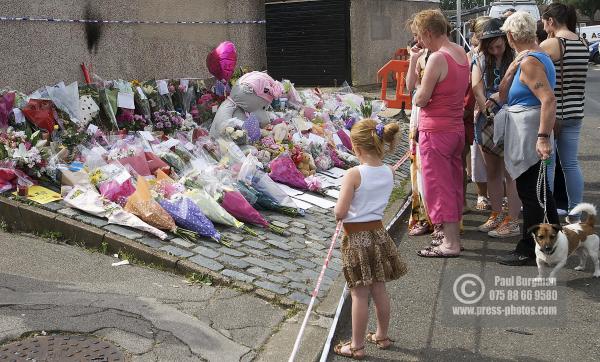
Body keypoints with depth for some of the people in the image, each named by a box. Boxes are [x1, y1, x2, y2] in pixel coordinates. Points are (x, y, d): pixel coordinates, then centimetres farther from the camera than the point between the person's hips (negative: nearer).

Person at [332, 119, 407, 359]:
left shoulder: (354, 174, -21)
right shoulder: (389, 172, -3)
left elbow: (340, 213, -20)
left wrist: (338, 209, 0)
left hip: (356, 237, -6)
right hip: (378, 233, 6)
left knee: (359, 294, 3)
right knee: (379, 290, 18)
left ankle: (357, 346, 15)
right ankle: (382, 336, 34)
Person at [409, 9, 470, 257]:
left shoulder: (438, 58, -18)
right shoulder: (462, 54, 9)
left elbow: (420, 99, -18)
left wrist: (413, 63, -1)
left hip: (435, 130, -9)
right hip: (457, 128, 9)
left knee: (439, 186, 0)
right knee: (453, 185, 16)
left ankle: (450, 244, 6)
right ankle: (454, 236, 26)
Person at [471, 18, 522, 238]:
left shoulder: (515, 59, -6)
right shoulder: (480, 60, 8)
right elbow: (477, 88, -3)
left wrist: (499, 96, -26)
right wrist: (486, 109, -16)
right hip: (486, 120, 5)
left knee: (510, 172, -2)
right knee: (492, 172, 13)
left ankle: (512, 221, 4)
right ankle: (496, 215, 25)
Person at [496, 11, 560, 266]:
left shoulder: (529, 61, -16)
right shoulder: (539, 56, 16)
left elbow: (549, 99, -27)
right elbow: (503, 95, 11)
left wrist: (543, 137, -30)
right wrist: (512, 68, -1)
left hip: (528, 133, -11)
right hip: (527, 133, 11)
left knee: (529, 192, -2)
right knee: (539, 189, 20)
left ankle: (528, 250, 8)